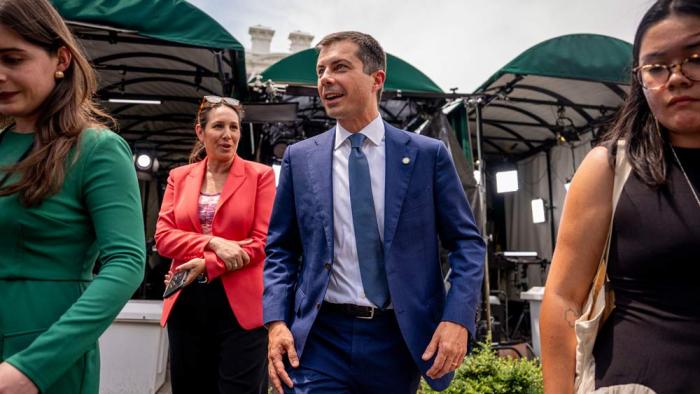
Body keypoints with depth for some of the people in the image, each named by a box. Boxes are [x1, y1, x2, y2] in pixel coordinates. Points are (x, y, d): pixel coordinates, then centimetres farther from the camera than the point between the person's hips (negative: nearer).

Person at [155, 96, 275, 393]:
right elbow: (163, 235, 2)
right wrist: (212, 242, -15)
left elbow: (263, 241, -7)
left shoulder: (260, 175, 0)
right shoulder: (179, 177, 10)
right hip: (186, 304, 4)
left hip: (240, 304, -3)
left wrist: (207, 264, -14)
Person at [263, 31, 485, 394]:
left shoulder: (428, 154, -2)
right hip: (320, 339, 0)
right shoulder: (300, 158, 3)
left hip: (400, 339, 1)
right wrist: (276, 321, -7)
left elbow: (467, 243, 0)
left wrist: (457, 319, -13)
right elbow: (280, 248, 6)